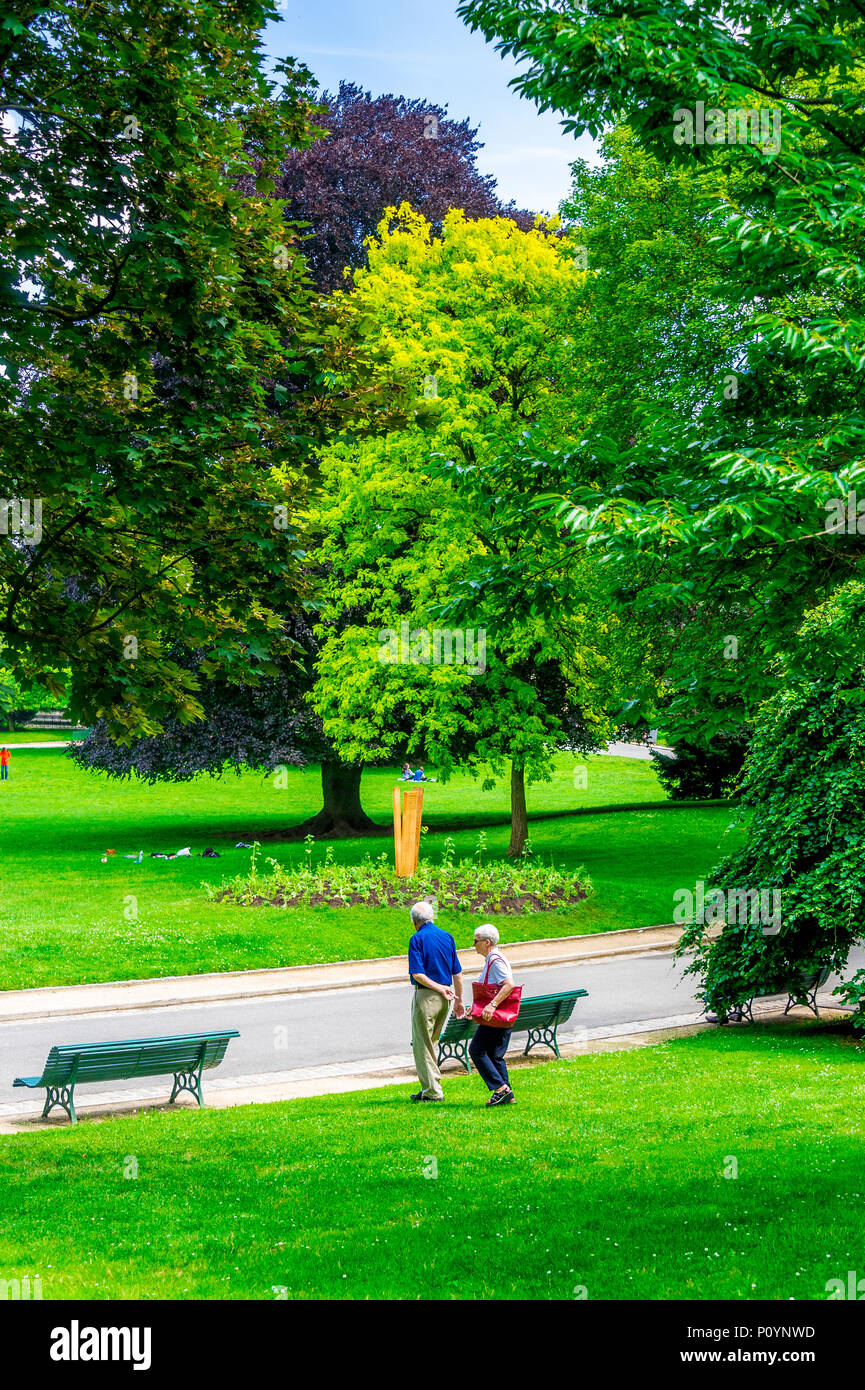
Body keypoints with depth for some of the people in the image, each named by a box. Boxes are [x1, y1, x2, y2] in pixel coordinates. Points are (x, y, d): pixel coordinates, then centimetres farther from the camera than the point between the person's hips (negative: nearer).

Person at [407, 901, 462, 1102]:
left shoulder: (418, 939, -8)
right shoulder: (447, 937, 10)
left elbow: (417, 974, -17)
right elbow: (457, 972, 12)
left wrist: (440, 988, -13)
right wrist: (459, 999, 19)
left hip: (426, 995, -6)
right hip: (445, 998, 6)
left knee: (422, 1045, 1)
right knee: (432, 1043, 17)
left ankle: (433, 1091, -1)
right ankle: (428, 1089, 20)